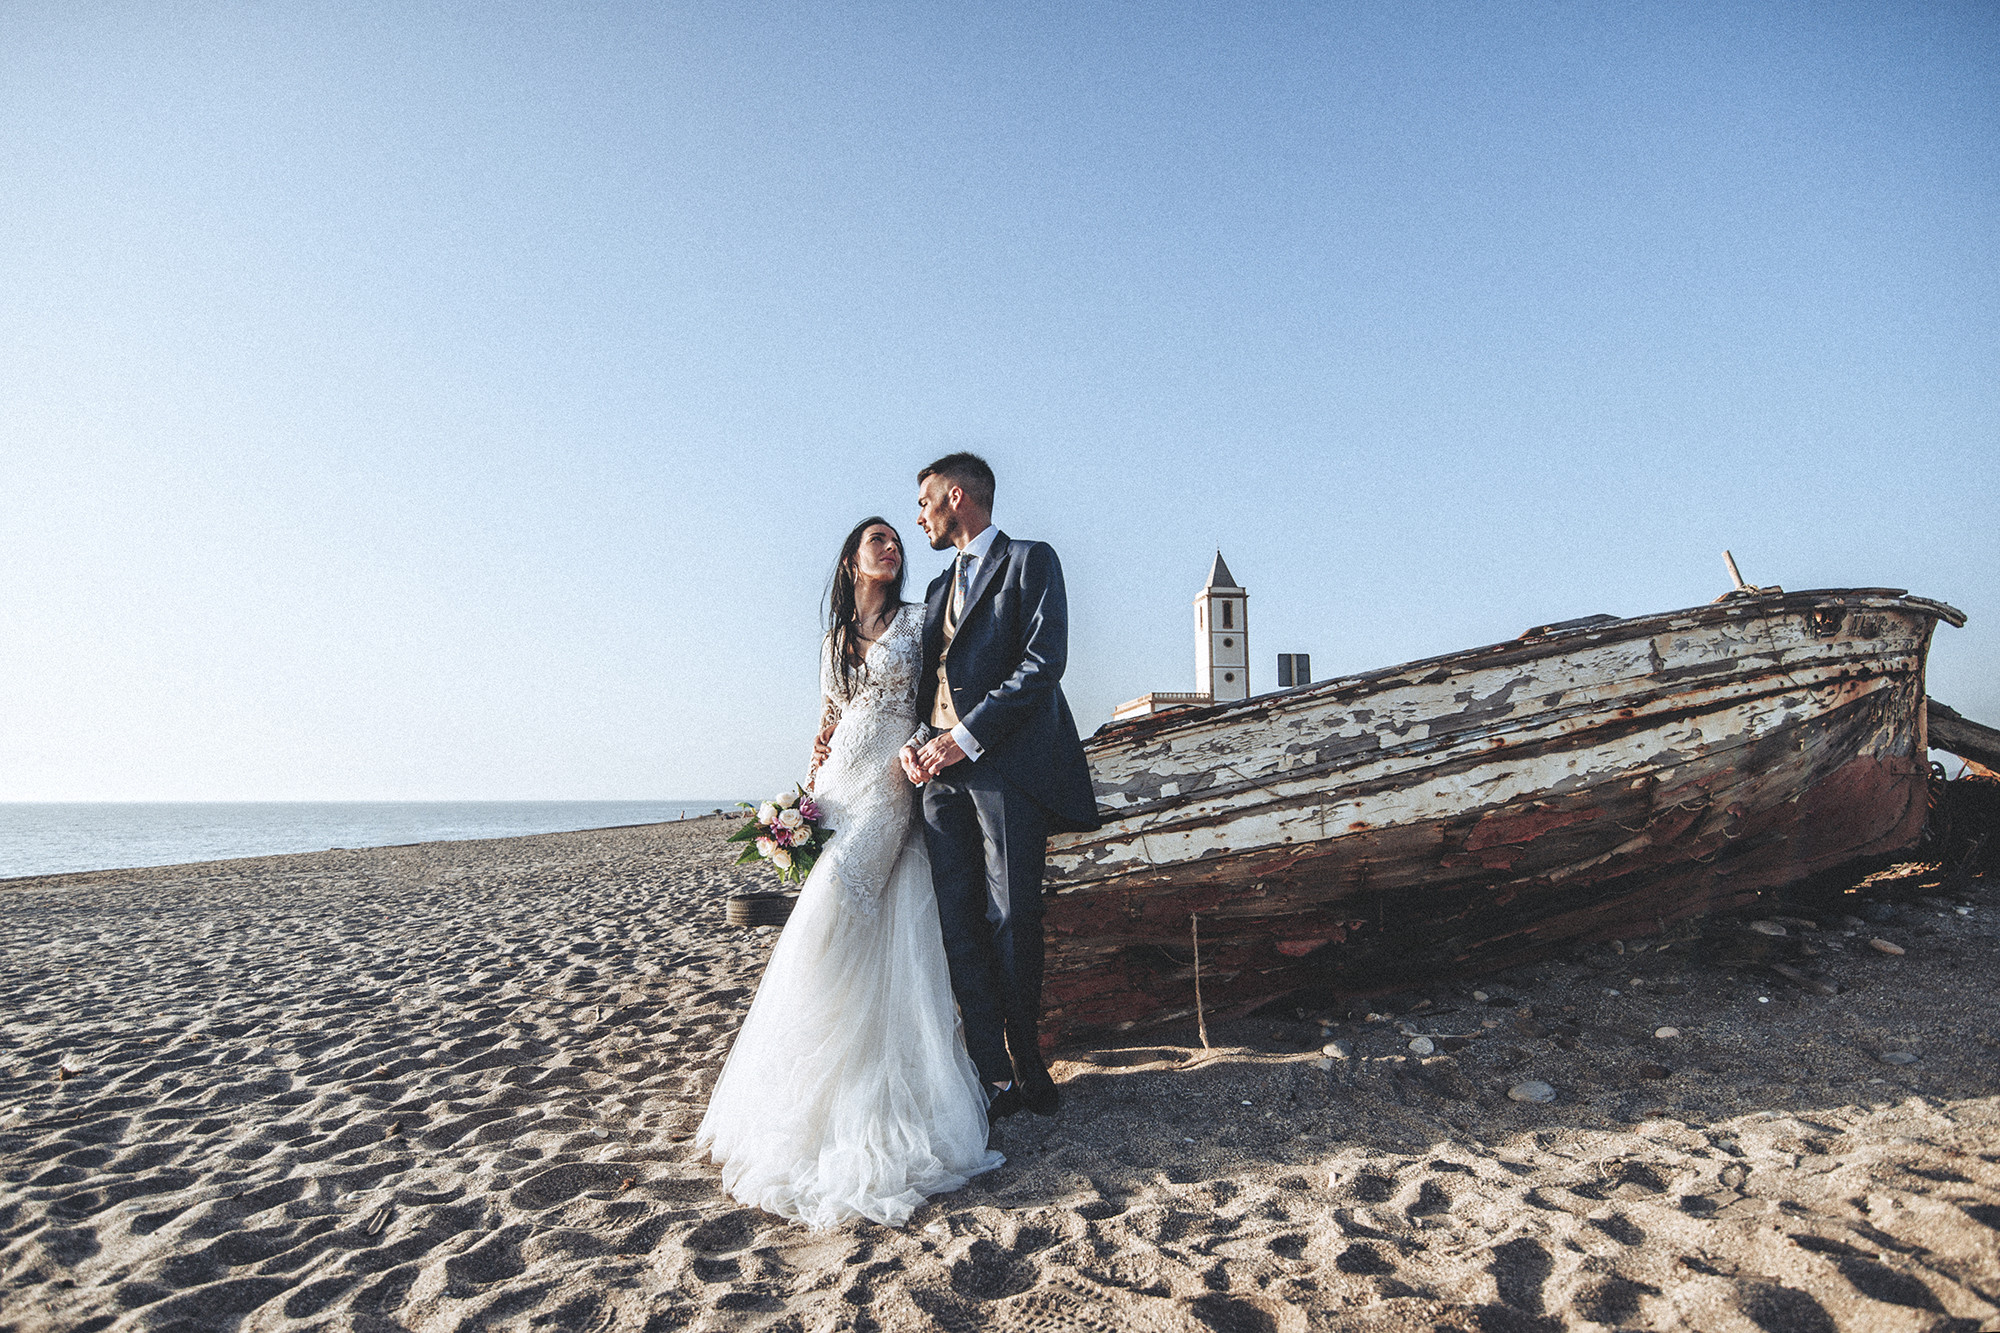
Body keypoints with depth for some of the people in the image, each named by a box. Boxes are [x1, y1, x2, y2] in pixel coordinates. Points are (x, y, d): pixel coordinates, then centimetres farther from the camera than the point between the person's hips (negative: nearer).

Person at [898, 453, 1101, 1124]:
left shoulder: (1030, 560, 5)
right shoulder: (940, 587, 27)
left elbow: (1043, 663, -9)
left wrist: (967, 736, -14)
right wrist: (917, 739, 1)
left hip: (1006, 765, -6)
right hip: (943, 770, 6)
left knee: (1011, 923, -3)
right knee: (960, 925, 0)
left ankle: (1027, 1064, 15)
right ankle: (995, 1076, 6)